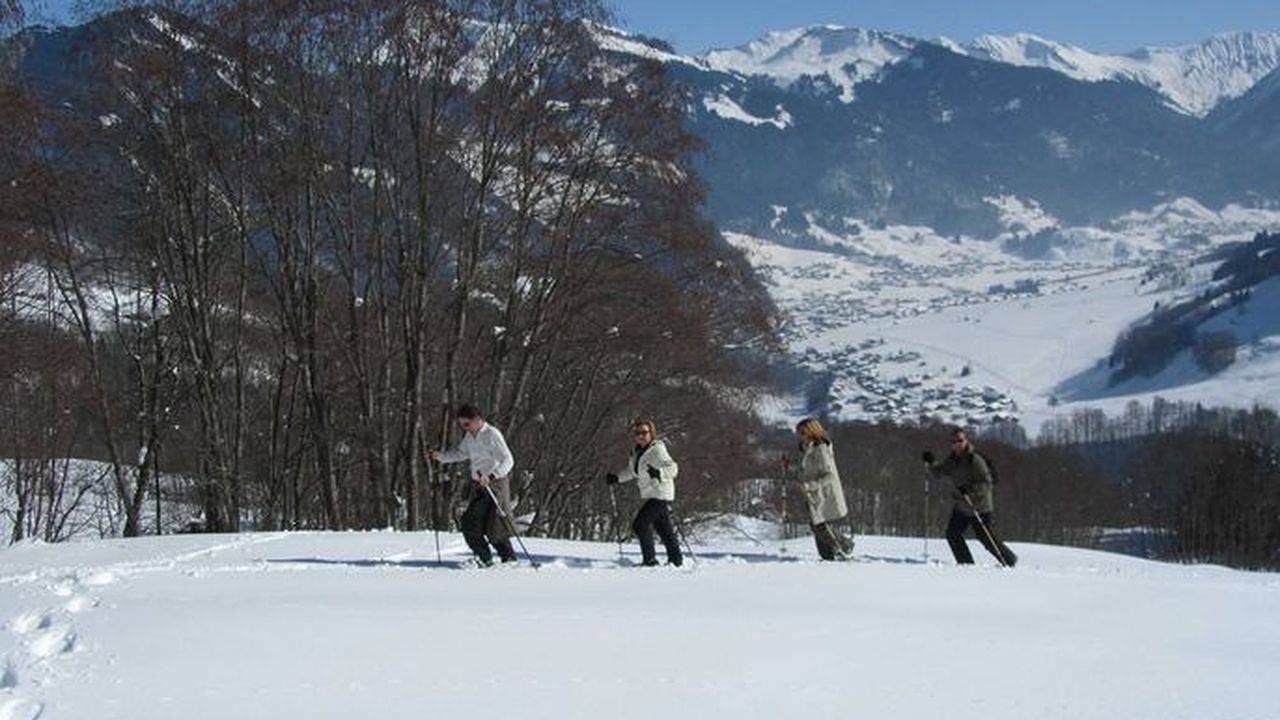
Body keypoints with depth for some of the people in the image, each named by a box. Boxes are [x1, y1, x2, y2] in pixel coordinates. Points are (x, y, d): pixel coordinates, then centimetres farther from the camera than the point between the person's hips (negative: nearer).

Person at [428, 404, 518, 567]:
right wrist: (440, 456, 11)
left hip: (495, 485, -8)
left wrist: (491, 476, -35)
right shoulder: (469, 436, 8)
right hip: (477, 486, 8)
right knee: (469, 525, 3)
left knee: (494, 528, -11)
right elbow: (460, 452, 26)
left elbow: (508, 460, -22)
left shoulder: (492, 434, -16)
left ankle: (510, 559, 3)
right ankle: (485, 559, 14)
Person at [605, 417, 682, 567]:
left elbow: (673, 468, -23)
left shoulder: (657, 450, -17)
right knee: (663, 528, 15)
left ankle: (650, 560, -5)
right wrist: (616, 477, 12)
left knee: (640, 524, -13)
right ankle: (676, 559, 26)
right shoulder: (637, 451, 9)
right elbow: (632, 471, 24)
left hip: (661, 494, -8)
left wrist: (659, 473, -40)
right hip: (650, 495, 8)